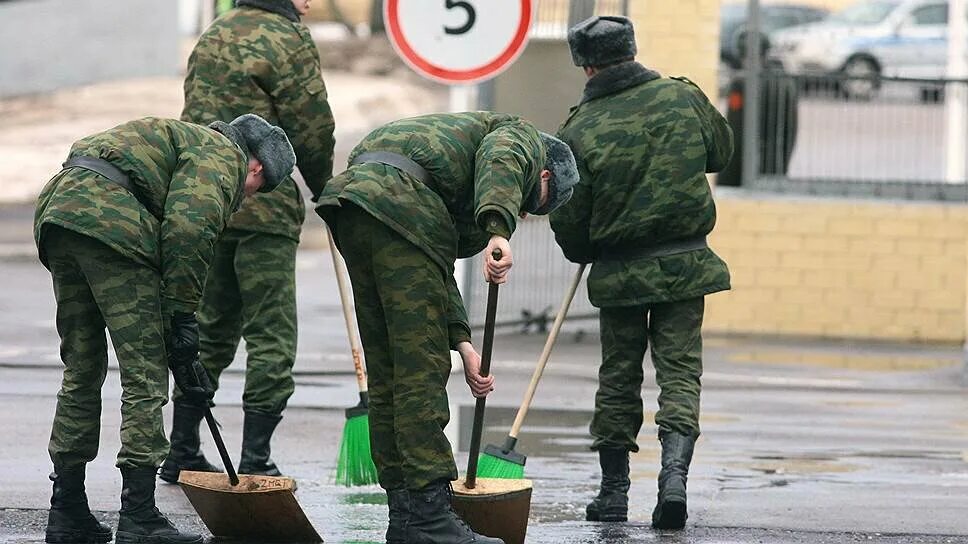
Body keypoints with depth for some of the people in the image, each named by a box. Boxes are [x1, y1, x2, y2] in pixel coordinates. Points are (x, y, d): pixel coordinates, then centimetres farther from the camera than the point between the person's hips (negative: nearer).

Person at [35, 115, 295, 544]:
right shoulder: (223, 155, 7)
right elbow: (189, 227, -12)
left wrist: (184, 362, 32)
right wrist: (184, 317, -7)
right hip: (110, 218, -9)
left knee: (81, 371, 17)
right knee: (145, 377, -4)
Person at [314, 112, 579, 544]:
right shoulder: (523, 138, 17)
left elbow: (439, 270, 29)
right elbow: (500, 160, -11)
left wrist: (463, 343, 19)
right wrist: (498, 233, -26)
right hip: (397, 200, -9)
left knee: (387, 374, 12)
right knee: (421, 371, -9)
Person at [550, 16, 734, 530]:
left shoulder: (578, 131, -9)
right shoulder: (684, 97, -3)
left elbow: (568, 222, -5)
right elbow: (721, 151, 16)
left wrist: (584, 254, 17)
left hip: (617, 274, -1)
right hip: (685, 265, 1)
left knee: (618, 377, 12)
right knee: (679, 371, 5)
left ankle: (613, 491, 17)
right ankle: (674, 473, -15)